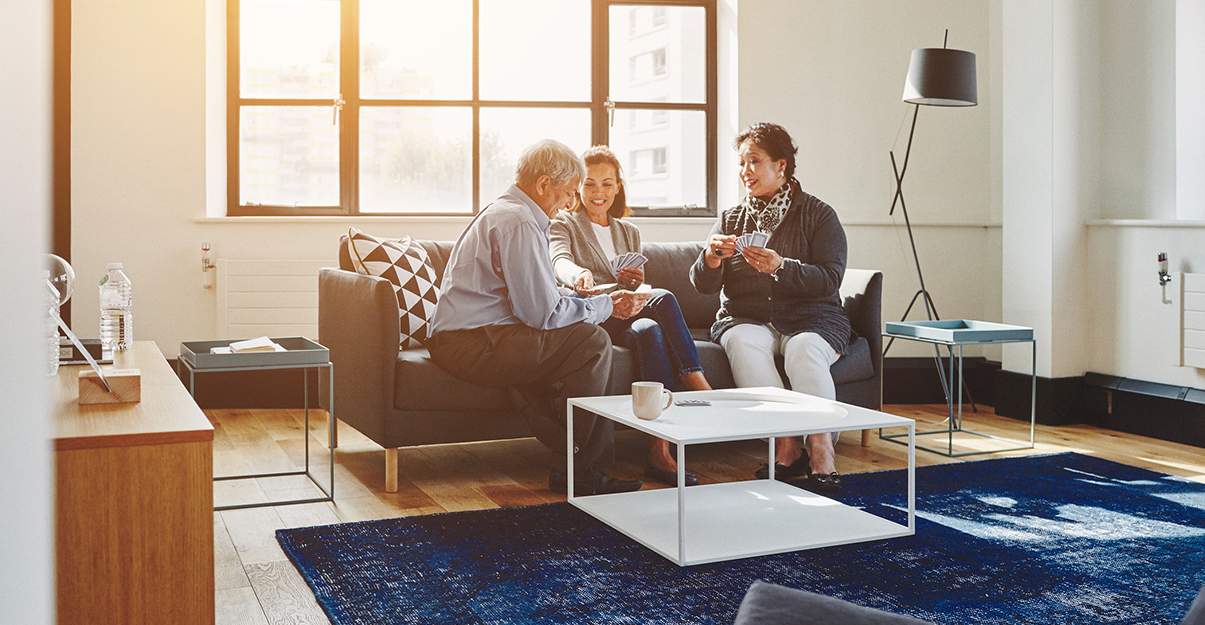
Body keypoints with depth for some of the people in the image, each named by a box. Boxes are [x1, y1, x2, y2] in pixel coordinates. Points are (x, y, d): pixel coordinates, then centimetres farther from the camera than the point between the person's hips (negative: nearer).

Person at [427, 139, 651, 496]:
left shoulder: (505, 213, 20)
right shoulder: (519, 223, -16)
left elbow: (538, 296, 21)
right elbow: (543, 312, -20)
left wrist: (601, 302, 11)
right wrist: (605, 307, -6)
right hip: (470, 344, -11)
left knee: (585, 340, 8)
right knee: (592, 342, -16)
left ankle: (593, 463, 6)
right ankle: (572, 469, -5)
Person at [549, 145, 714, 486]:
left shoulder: (629, 232, 28)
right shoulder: (564, 224, 13)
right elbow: (559, 262, -13)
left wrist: (637, 281, -3)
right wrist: (578, 275, -38)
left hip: (628, 315, 4)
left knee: (649, 329, -35)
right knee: (664, 297, -31)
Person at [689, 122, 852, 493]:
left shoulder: (819, 215, 5)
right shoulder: (730, 220, 14)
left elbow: (830, 279, -8)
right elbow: (702, 285, 6)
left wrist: (782, 267, -24)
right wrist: (710, 259, -17)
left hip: (809, 319, -2)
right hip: (746, 318, 2)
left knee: (804, 349, -35)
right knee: (744, 345, -33)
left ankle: (821, 452, -33)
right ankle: (787, 444, -33)